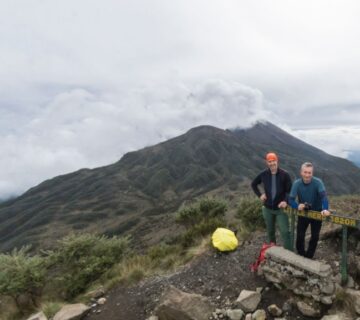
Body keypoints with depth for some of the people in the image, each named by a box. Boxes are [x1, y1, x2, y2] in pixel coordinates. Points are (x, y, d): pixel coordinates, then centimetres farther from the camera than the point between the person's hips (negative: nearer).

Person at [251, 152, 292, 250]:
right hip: (268, 208, 3)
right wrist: (259, 195, -1)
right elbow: (253, 184, 11)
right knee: (270, 231, 17)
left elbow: (290, 191, -10)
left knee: (285, 232, -9)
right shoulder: (263, 174, -5)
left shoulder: (284, 174, -11)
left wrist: (286, 201, -27)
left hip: (281, 208, -3)